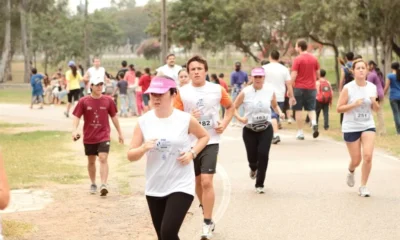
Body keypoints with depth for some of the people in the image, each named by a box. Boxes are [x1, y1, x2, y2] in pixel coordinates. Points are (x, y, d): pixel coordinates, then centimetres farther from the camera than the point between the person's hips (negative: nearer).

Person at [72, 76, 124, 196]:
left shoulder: (108, 100, -2)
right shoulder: (83, 101, -6)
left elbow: (114, 116, 9)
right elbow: (76, 117, -6)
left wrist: (120, 133, 13)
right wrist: (74, 130, -22)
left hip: (104, 136, -1)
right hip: (89, 137, 1)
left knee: (103, 159, -16)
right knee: (91, 161, 13)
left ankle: (103, 185, -21)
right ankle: (93, 184, 29)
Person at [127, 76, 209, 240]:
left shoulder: (185, 119, -8)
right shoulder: (144, 122, -3)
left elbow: (204, 136, 11)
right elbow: (131, 156, 0)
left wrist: (192, 153, -7)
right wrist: (143, 148, -22)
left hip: (181, 186, -4)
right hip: (154, 188, 4)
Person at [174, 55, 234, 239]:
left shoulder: (217, 90, -2)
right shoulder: (182, 92, -4)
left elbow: (230, 107, 15)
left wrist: (225, 123, -1)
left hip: (211, 141, -2)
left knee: (206, 181, -14)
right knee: (198, 182, 15)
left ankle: (207, 223, -6)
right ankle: (206, 212, 37)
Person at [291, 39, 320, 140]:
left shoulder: (298, 59, -9)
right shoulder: (314, 58, 6)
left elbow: (293, 75, -13)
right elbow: (318, 74, 11)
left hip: (299, 87, -4)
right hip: (311, 87, 4)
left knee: (298, 110, 5)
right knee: (311, 109, 12)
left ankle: (300, 132, 6)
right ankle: (314, 123, -17)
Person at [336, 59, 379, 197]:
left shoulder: (372, 87, 1)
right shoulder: (348, 88, -10)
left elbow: (376, 109, 11)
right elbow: (339, 108, -9)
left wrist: (374, 102, -11)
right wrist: (354, 104, -22)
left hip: (368, 126, 2)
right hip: (351, 127, -2)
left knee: (368, 156, -14)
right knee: (356, 160, 5)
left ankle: (363, 187, 1)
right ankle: (351, 171, 43)